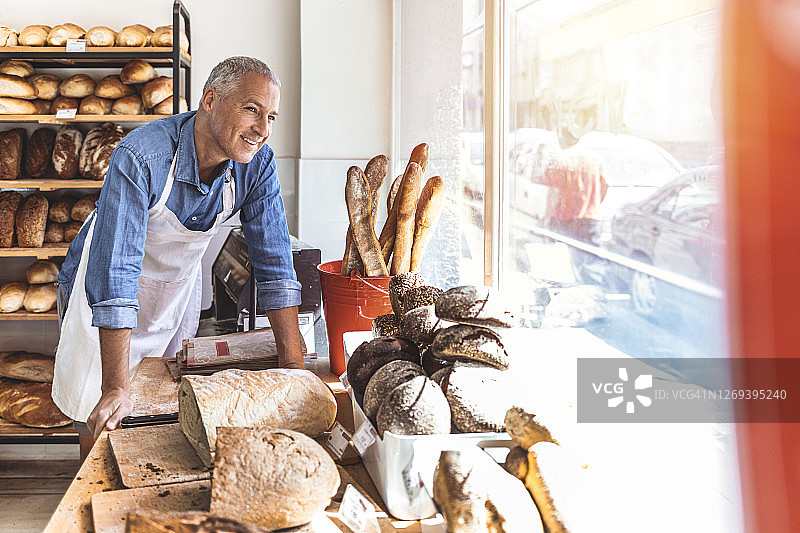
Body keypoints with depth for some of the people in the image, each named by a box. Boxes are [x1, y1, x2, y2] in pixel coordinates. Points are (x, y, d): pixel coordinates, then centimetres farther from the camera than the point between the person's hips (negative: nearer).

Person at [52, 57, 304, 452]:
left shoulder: (257, 162, -20)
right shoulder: (140, 156, -35)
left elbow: (273, 263, -17)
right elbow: (115, 272, -39)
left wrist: (293, 365, -21)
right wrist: (117, 388, -42)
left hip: (179, 286, 4)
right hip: (104, 291, -4)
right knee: (101, 421, 4)